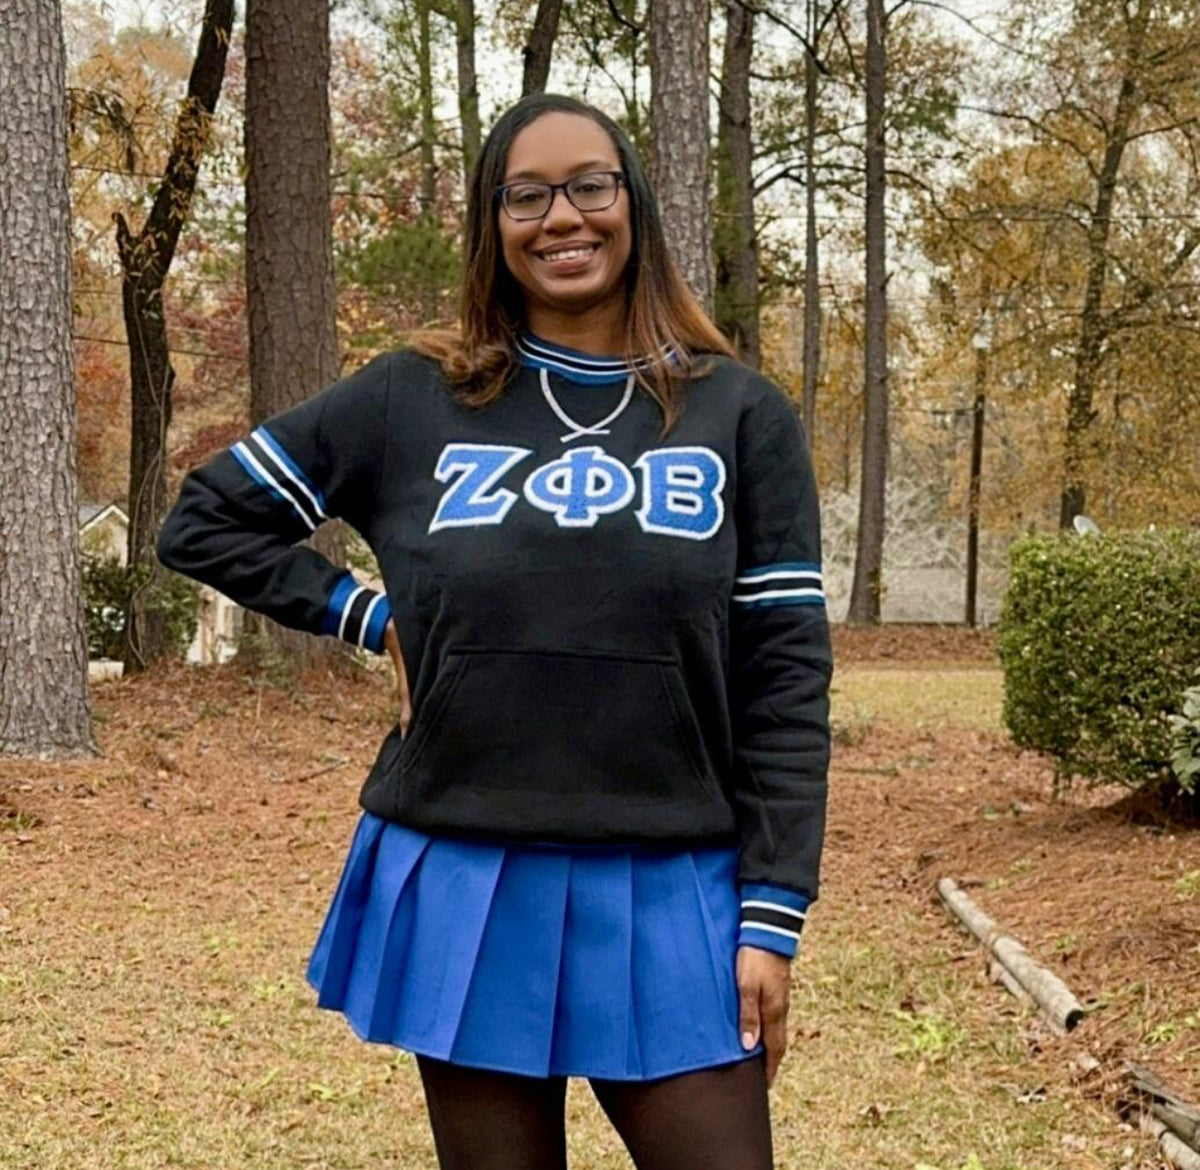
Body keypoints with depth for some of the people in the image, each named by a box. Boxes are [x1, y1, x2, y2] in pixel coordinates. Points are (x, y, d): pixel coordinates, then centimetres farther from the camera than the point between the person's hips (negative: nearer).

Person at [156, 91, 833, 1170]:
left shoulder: (741, 415, 2)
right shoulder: (409, 400, 3)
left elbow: (786, 675, -1)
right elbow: (205, 519, 11)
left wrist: (772, 912, -6)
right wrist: (370, 618, 1)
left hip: (670, 899, 0)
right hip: (465, 895, 1)